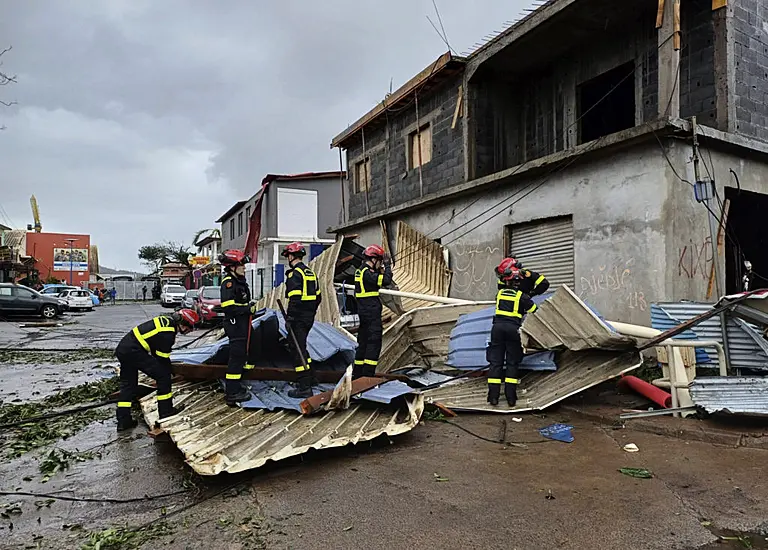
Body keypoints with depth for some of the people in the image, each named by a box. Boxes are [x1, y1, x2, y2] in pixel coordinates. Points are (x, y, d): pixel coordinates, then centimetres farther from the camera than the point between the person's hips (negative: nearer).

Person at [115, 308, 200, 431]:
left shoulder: (168, 320, 8)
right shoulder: (167, 334, -19)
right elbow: (162, 358, -10)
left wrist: (168, 367, 22)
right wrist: (170, 371, 7)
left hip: (122, 348, 10)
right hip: (134, 351, -10)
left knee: (128, 384, 16)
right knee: (163, 374, -3)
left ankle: (123, 421, 21)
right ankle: (165, 410, 6)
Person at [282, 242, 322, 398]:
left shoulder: (295, 274, -14)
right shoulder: (311, 273, 14)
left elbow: (294, 299, -22)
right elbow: (318, 297, 18)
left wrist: (289, 318, -17)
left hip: (298, 319, -9)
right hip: (309, 318, 9)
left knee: (299, 350, -4)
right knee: (301, 347, 22)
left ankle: (304, 388, -2)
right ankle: (309, 378, 31)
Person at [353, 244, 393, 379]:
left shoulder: (360, 271, 15)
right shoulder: (367, 272, -17)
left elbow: (378, 280, 21)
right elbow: (386, 281, -24)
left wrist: (381, 270, 10)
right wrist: (387, 268, -8)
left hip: (363, 310, 10)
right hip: (371, 311, -10)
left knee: (363, 342, 15)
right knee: (374, 342, -7)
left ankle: (357, 373, 22)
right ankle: (368, 374, -7)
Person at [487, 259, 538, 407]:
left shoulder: (500, 293, 9)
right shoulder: (522, 296, 1)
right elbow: (534, 310, 8)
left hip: (498, 326, 2)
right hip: (513, 328, -2)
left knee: (495, 361, 5)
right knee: (512, 363, 6)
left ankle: (493, 396, 2)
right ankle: (510, 396, 3)